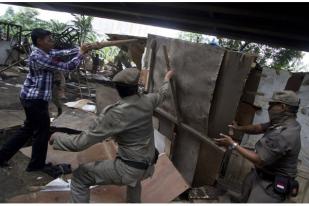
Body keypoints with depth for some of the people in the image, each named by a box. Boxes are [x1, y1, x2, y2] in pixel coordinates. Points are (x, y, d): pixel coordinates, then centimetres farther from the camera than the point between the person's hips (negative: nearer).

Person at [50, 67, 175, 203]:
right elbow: (162, 94, 18)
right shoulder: (147, 101, -6)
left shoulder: (114, 113, -22)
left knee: (79, 176, 5)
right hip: (148, 167, 7)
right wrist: (167, 78, 38)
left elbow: (81, 142, -18)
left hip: (128, 169, -7)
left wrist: (55, 141, -1)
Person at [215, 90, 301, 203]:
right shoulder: (282, 122, -2)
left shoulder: (284, 135, -33)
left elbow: (259, 161, -30)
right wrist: (238, 128, 4)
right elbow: (258, 128, 12)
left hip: (271, 184, -9)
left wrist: (233, 144, -24)